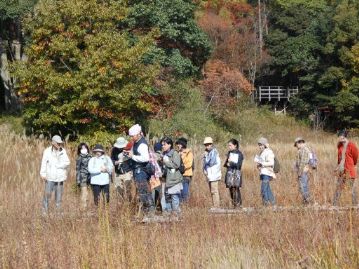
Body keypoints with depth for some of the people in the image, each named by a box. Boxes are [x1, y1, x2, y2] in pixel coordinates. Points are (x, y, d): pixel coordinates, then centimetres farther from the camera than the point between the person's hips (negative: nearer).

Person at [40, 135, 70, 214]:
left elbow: (67, 163, 2)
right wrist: (43, 174, -12)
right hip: (50, 177, -3)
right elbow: (44, 163, -5)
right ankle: (45, 211, 2)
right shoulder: (47, 151, -2)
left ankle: (58, 210, 14)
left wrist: (58, 165, -11)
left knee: (59, 195, 7)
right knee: (47, 194, -5)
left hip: (60, 177, 3)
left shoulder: (63, 151, 6)